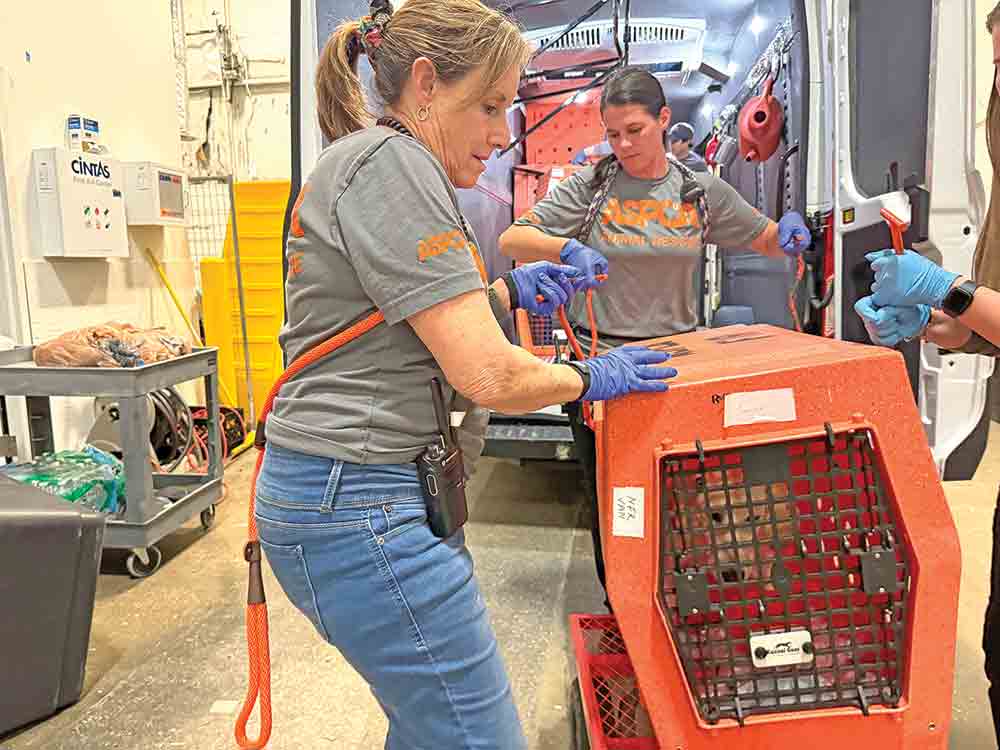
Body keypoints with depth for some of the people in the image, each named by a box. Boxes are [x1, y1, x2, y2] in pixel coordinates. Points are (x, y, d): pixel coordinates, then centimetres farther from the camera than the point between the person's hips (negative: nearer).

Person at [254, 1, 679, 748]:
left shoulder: (367, 161, 17)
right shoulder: (392, 163, -15)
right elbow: (488, 377, -21)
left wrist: (505, 292, 13)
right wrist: (589, 379, -1)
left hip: (360, 493, 11)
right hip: (360, 509, -10)